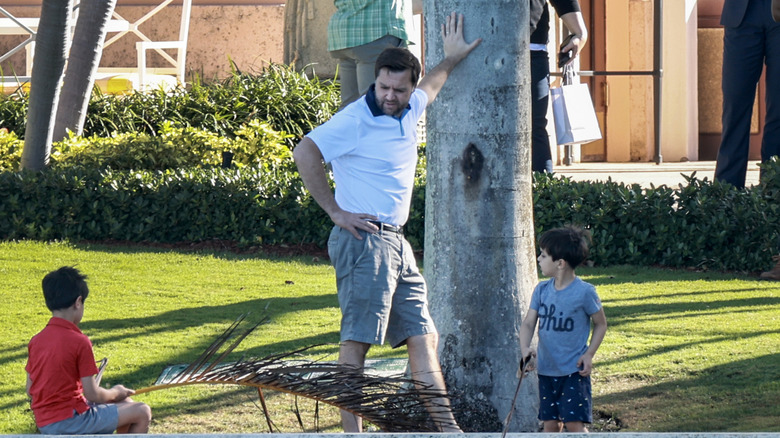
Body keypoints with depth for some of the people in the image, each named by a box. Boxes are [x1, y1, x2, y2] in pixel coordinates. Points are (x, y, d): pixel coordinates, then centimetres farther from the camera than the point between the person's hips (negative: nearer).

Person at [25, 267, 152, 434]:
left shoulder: (36, 341, 4)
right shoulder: (79, 342, -16)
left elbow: (30, 390, 10)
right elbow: (92, 395, -16)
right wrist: (115, 393, 6)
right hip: (70, 422, -8)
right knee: (142, 413, 2)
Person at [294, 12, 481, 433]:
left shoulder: (409, 112, 12)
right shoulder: (357, 118, -11)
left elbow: (429, 88, 37)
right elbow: (305, 153, -19)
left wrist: (450, 59, 40)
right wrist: (336, 212, -16)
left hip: (396, 243, 9)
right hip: (364, 240, -8)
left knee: (423, 336, 6)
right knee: (357, 340, -9)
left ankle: (444, 425, 7)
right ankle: (351, 432, -10)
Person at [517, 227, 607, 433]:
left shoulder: (584, 292, -12)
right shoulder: (542, 290, 2)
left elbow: (601, 324, 0)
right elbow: (528, 323, 0)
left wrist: (589, 354, -12)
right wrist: (525, 349, -19)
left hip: (574, 371, -5)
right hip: (546, 370, 5)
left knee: (575, 423, -10)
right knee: (550, 424, 10)